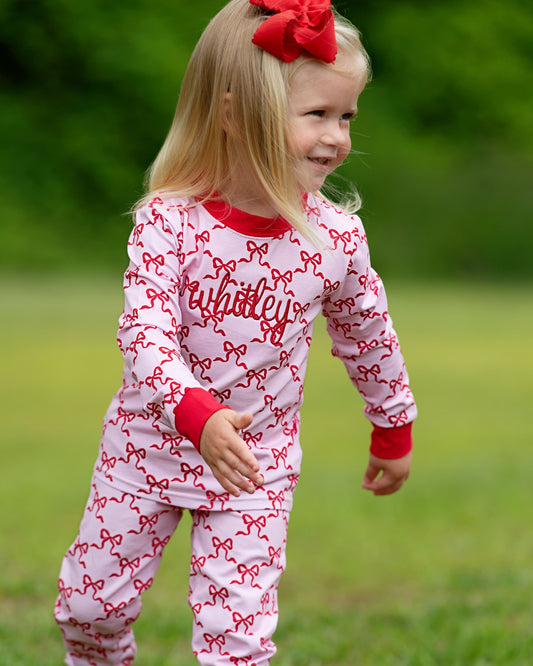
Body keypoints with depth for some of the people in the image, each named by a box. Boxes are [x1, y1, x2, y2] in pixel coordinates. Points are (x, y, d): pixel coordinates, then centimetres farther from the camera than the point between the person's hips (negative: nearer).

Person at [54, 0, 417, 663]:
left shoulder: (334, 237, -13)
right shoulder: (169, 220, -21)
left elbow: (367, 335, 5)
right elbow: (145, 332, -29)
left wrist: (393, 431, 17)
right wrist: (197, 415, -45)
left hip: (258, 463, 0)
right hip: (152, 443, 0)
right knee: (90, 601, 15)